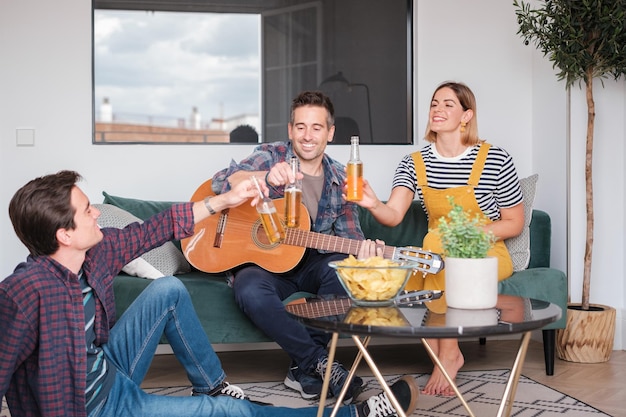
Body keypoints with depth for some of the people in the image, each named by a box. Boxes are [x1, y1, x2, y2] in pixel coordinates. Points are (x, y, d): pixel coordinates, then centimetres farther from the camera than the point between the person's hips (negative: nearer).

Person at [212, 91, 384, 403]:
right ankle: (320, 362, -22)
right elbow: (221, 182, -21)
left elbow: (347, 234, 4)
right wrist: (266, 177, -41)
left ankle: (303, 368, -21)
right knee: (249, 290, -36)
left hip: (312, 265, 3)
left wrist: (363, 247, -22)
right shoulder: (270, 156, -5)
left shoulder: (340, 179, 5)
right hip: (264, 263, -2)